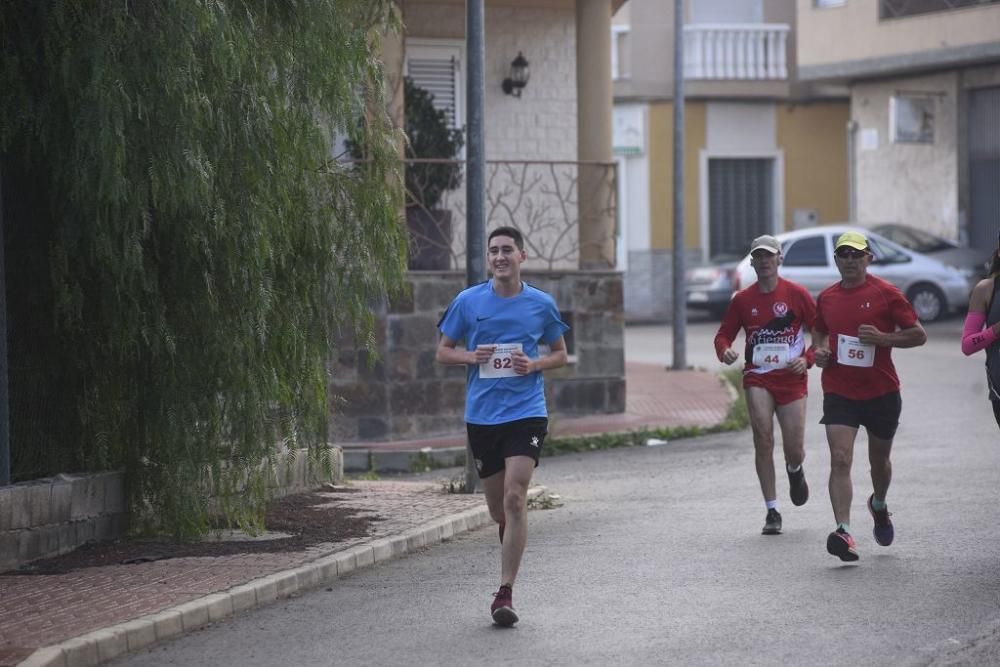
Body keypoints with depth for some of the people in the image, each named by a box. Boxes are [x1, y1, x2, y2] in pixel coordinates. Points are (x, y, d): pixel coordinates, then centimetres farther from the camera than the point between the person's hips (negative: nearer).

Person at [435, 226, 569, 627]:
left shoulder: (542, 304, 2)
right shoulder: (468, 301, 3)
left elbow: (560, 354, 13)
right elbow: (443, 352, 10)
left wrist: (536, 364, -8)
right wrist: (471, 356, -11)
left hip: (526, 413, -2)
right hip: (481, 414, 2)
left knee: (515, 498, -16)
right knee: (498, 508, 9)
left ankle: (505, 593, -15)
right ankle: (509, 574, 38)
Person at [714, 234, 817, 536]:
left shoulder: (796, 294, -1)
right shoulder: (742, 299, 5)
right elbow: (724, 334, 12)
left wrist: (807, 359, -12)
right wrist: (724, 350, -11)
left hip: (792, 379, -1)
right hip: (758, 378, 1)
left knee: (794, 450, -2)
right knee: (763, 440, -14)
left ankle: (795, 472, 39)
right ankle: (772, 511, -6)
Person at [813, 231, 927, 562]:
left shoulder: (887, 294, -5)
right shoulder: (826, 297, 6)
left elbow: (919, 335, -3)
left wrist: (882, 338, -18)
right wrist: (821, 351, 2)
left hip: (881, 391, -1)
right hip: (839, 392, 1)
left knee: (879, 459, 16)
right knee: (840, 459, -16)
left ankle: (879, 505, 49)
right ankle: (844, 532, -24)